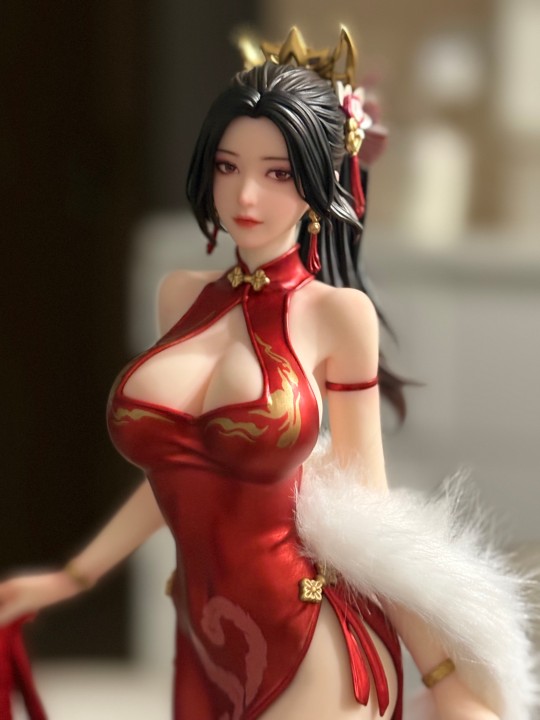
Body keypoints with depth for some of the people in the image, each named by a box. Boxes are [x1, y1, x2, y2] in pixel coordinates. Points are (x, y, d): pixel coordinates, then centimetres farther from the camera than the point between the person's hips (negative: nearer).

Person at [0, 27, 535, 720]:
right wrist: (74, 576, 20)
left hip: (312, 659, -5)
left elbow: (366, 506, -4)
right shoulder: (181, 297, 6)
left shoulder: (336, 314, -7)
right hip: (204, 647, 5)